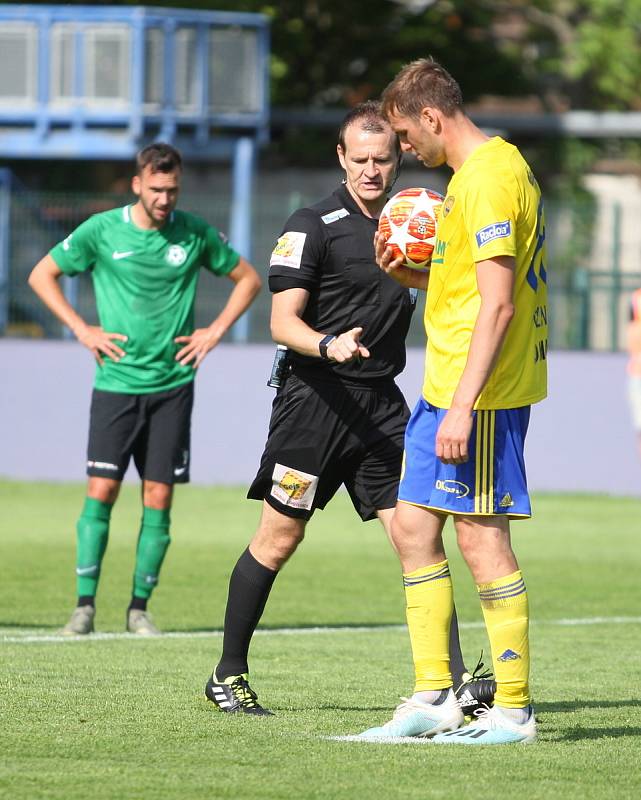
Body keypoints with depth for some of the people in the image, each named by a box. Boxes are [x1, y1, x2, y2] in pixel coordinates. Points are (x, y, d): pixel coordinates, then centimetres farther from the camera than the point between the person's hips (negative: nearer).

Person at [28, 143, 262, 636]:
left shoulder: (195, 234, 3)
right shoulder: (102, 230, -2)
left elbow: (248, 279, 17)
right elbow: (42, 275, 8)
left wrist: (216, 331, 5)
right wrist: (81, 330, 0)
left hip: (173, 386, 1)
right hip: (116, 382, -1)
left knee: (159, 496, -1)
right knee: (102, 490, -8)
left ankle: (140, 606, 7)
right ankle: (85, 604, -3)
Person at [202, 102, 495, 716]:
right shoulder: (312, 226, -5)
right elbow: (283, 322, -11)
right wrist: (329, 347, -30)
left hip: (381, 402, 5)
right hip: (315, 400, -5)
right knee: (278, 539, 0)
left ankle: (453, 678, -5)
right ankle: (228, 675, 11)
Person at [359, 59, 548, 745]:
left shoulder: (487, 179, -16)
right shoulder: (490, 167, 16)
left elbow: (499, 303, -22)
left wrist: (463, 405, -25)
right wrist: (413, 277, 9)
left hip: (479, 392, -11)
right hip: (446, 386, 11)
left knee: (479, 535, -7)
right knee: (411, 527, 11)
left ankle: (513, 709, -2)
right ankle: (432, 700, 14)